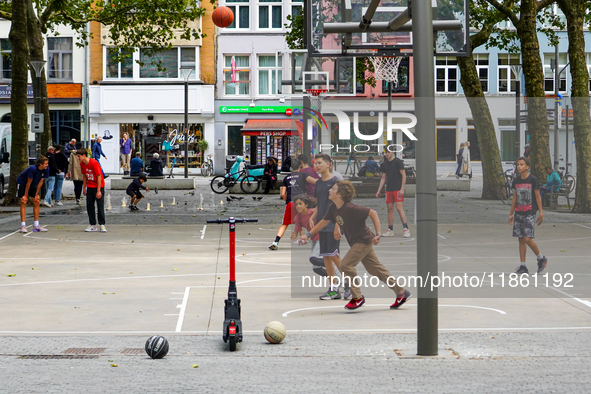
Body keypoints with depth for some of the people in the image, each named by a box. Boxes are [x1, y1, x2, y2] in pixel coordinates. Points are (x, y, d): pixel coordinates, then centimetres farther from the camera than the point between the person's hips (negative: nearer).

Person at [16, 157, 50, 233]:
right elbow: (28, 183, -26)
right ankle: (23, 226, -16)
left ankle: (36, 225, 2)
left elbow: (40, 182, -8)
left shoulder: (46, 170, -16)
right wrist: (25, 195, -19)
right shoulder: (33, 169, -34)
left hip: (33, 185, 6)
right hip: (22, 183, -6)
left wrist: (36, 195, -5)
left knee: (36, 202, -1)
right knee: (23, 202, -14)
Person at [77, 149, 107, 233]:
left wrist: (98, 191, -19)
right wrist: (84, 187, 9)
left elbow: (99, 176, -18)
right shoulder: (82, 164, 1)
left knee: (100, 206, -5)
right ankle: (93, 225, 6)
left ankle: (102, 224, 1)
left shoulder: (94, 163, -20)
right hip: (90, 187, 7)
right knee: (89, 206, 3)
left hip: (98, 186, -7)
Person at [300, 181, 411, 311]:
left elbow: (373, 213, -21)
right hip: (357, 243, 9)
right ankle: (401, 293, 20)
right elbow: (324, 221, 15)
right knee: (376, 268, 12)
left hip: (364, 241, -9)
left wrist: (378, 234, -23)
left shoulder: (350, 208, -24)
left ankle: (357, 298, -1)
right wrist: (308, 234, 13)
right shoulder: (333, 208, 0)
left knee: (345, 265, -14)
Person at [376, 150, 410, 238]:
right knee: (390, 209, 5)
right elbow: (383, 178, 20)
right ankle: (390, 230, 9)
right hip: (389, 190, 6)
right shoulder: (384, 164, 13)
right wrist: (379, 191, 15)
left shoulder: (398, 162, -4)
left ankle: (406, 228, -12)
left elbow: (403, 175, -7)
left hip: (397, 189, -6)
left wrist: (402, 189, -14)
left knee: (399, 208, -13)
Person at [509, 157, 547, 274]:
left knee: (527, 239, -13)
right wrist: (511, 214, 16)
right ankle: (523, 266, 8)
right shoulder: (516, 180, 10)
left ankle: (541, 258, 10)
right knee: (521, 239, 4)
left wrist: (541, 213, -7)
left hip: (530, 214, -5)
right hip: (518, 214, 5)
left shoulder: (533, 180, -6)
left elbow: (538, 196, -4)